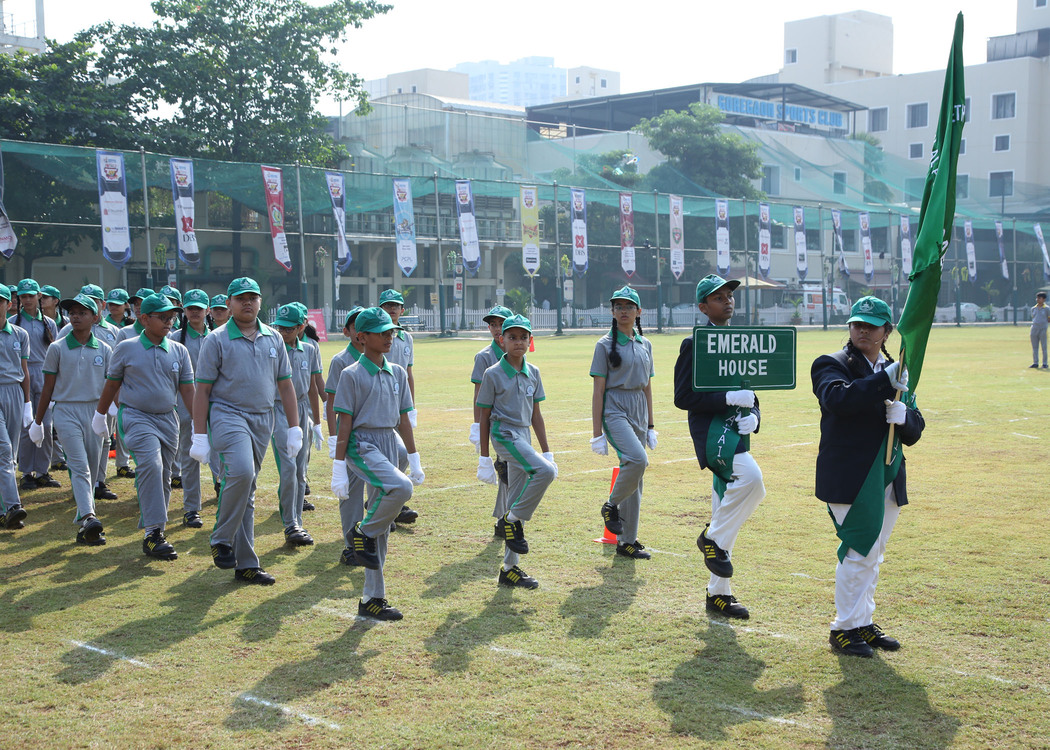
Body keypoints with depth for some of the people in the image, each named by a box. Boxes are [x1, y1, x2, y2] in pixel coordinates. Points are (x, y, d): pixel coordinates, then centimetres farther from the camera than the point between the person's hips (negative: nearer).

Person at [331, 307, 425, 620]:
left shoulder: (397, 373, 11)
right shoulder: (352, 375, -6)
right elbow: (345, 424, -9)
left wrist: (414, 459, 15)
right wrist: (339, 469, -12)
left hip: (389, 445, 6)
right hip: (362, 444, -6)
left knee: (382, 527, 6)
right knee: (401, 487, -32)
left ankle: (372, 598, 13)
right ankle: (362, 533, -6)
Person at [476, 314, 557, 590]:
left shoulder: (532, 373, 10)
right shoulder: (493, 375, -5)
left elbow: (536, 414, 15)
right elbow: (484, 417, -2)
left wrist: (547, 452, 13)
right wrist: (484, 459, -3)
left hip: (525, 437, 6)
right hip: (505, 435, -6)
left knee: (518, 503, 7)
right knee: (544, 472, -28)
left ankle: (510, 569, 13)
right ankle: (511, 520, -10)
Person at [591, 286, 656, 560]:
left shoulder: (645, 344, 13)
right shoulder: (605, 345, -3)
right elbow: (598, 390, -7)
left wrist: (650, 427, 14)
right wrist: (597, 433, -11)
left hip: (639, 412, 6)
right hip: (614, 411, -6)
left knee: (635, 478, 6)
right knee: (637, 459, -29)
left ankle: (627, 541, 13)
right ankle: (611, 505, -4)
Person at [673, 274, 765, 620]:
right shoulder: (695, 345, -5)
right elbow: (683, 397, -11)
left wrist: (753, 416, -1)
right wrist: (728, 398, -19)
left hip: (736, 433, 7)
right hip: (711, 431, -7)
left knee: (726, 517, 10)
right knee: (751, 478, -32)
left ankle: (718, 594, 18)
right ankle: (713, 538, -11)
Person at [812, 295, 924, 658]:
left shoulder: (897, 372, 16)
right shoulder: (832, 365, -4)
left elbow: (914, 431, 11)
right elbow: (836, 398, -27)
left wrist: (904, 416, -12)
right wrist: (884, 381, -34)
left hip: (890, 479, 7)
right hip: (851, 478, -6)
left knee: (872, 555, 14)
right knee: (858, 551, -7)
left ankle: (863, 623, 26)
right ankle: (844, 628, 7)